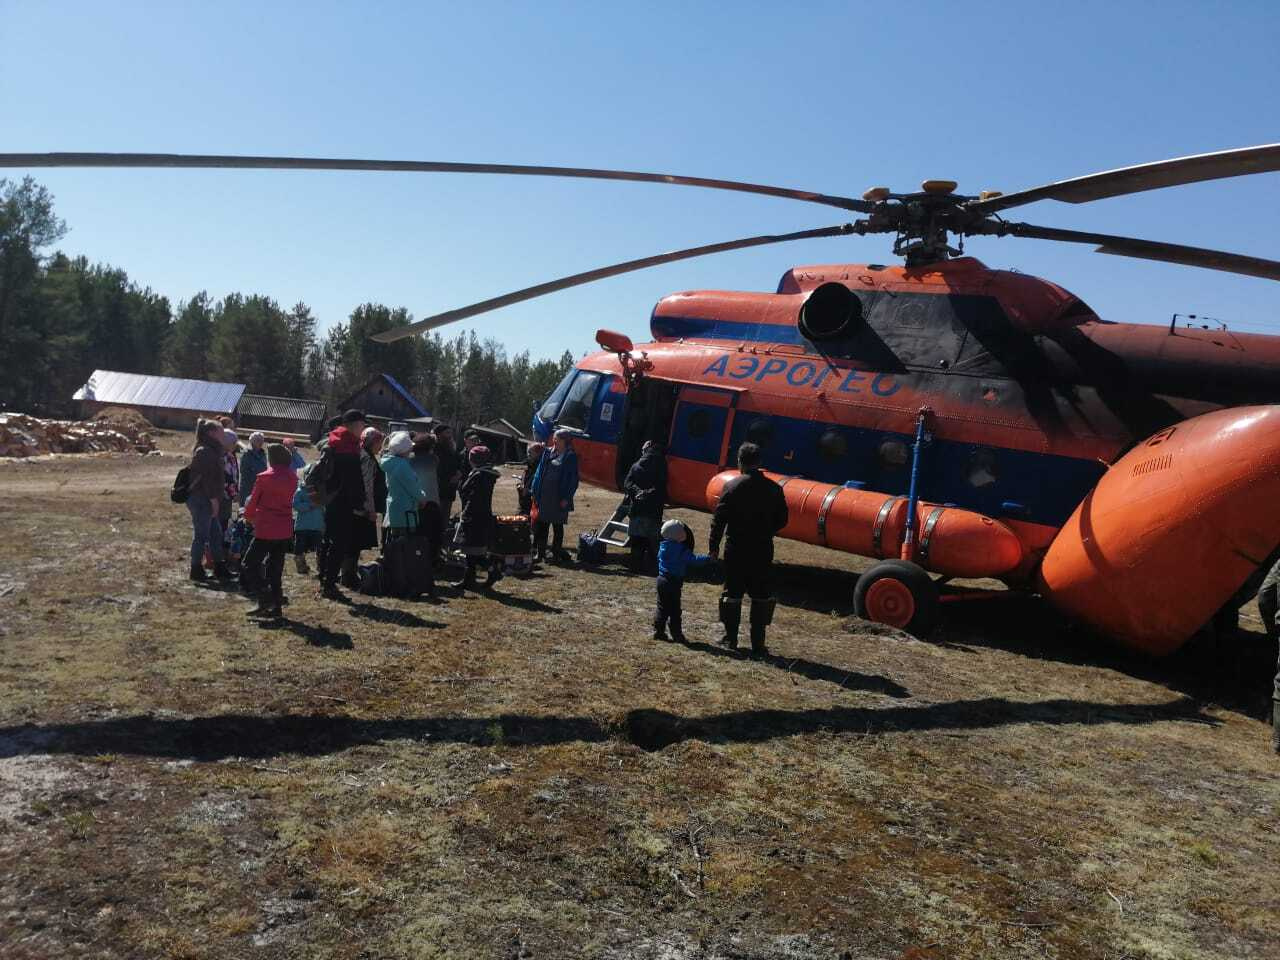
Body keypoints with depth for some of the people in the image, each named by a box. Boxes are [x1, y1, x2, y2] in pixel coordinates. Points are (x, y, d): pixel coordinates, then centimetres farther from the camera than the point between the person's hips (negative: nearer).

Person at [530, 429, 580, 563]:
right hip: (544, 496, 5)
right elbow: (539, 473, 11)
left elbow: (573, 479, -7)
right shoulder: (548, 453, 9)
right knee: (542, 524, 8)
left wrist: (566, 498, -13)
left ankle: (557, 553, 15)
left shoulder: (570, 457, -5)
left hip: (558, 497, -4)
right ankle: (540, 552, 17)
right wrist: (535, 492, 4)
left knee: (558, 526, 6)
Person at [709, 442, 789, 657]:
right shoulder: (774, 488, 0)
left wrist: (714, 546, 0)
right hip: (763, 551, 2)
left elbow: (719, 519, -9)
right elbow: (782, 520, 7)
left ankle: (731, 639, 17)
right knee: (761, 596, 10)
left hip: (736, 550, -2)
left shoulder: (732, 486, -10)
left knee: (732, 593, 10)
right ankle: (757, 643, 11)